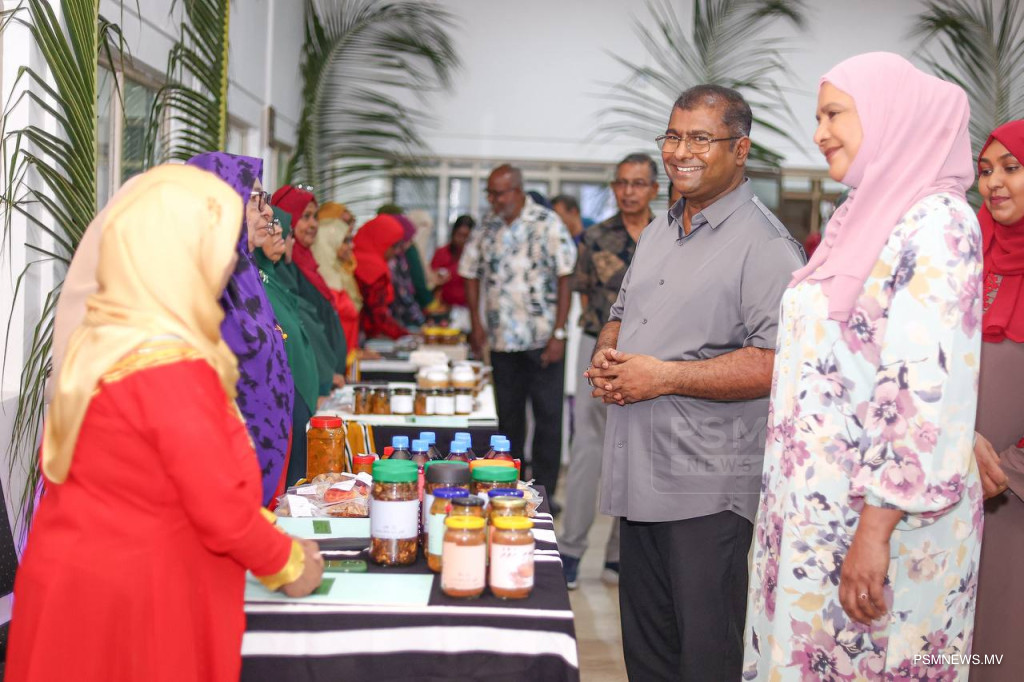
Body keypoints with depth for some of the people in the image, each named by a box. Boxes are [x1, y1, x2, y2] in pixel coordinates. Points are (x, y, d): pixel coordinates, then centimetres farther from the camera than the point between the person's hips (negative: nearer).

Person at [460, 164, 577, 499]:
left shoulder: (547, 223, -7)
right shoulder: (487, 226, 6)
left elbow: (564, 278, -9)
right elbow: (471, 274, 16)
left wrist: (558, 333, -14)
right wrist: (476, 323, 7)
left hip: (543, 339, -4)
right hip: (502, 339, 4)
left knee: (548, 417, 1)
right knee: (508, 417, 12)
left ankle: (544, 492, 10)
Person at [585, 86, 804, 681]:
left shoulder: (765, 245, -12)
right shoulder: (659, 232, 16)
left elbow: (779, 363, -22)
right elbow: (621, 316, 26)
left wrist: (665, 377, -20)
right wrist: (606, 358, 3)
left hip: (708, 484, -8)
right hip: (639, 472, 8)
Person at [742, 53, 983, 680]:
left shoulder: (935, 223, -14)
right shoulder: (861, 218, 14)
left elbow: (928, 387, -21)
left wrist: (876, 528, -23)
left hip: (877, 508, -8)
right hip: (816, 501, 8)